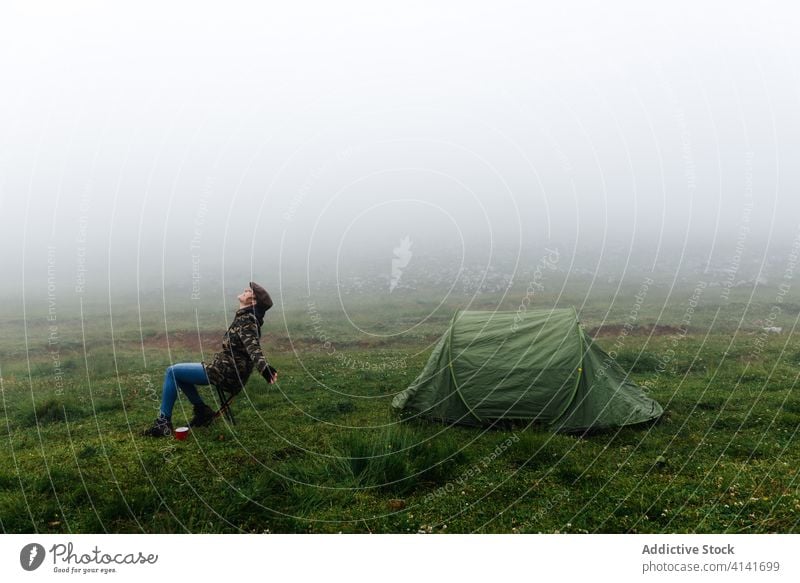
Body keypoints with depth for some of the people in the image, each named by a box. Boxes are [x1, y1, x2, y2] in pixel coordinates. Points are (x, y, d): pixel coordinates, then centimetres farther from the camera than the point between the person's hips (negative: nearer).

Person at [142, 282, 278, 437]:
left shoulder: (246, 321, -19)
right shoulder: (245, 317, 8)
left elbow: (253, 347, -35)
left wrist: (264, 368, -49)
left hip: (226, 374, -10)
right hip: (228, 371, 10)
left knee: (172, 372, -6)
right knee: (178, 372, 22)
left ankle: (163, 423, 0)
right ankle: (203, 411, 20)